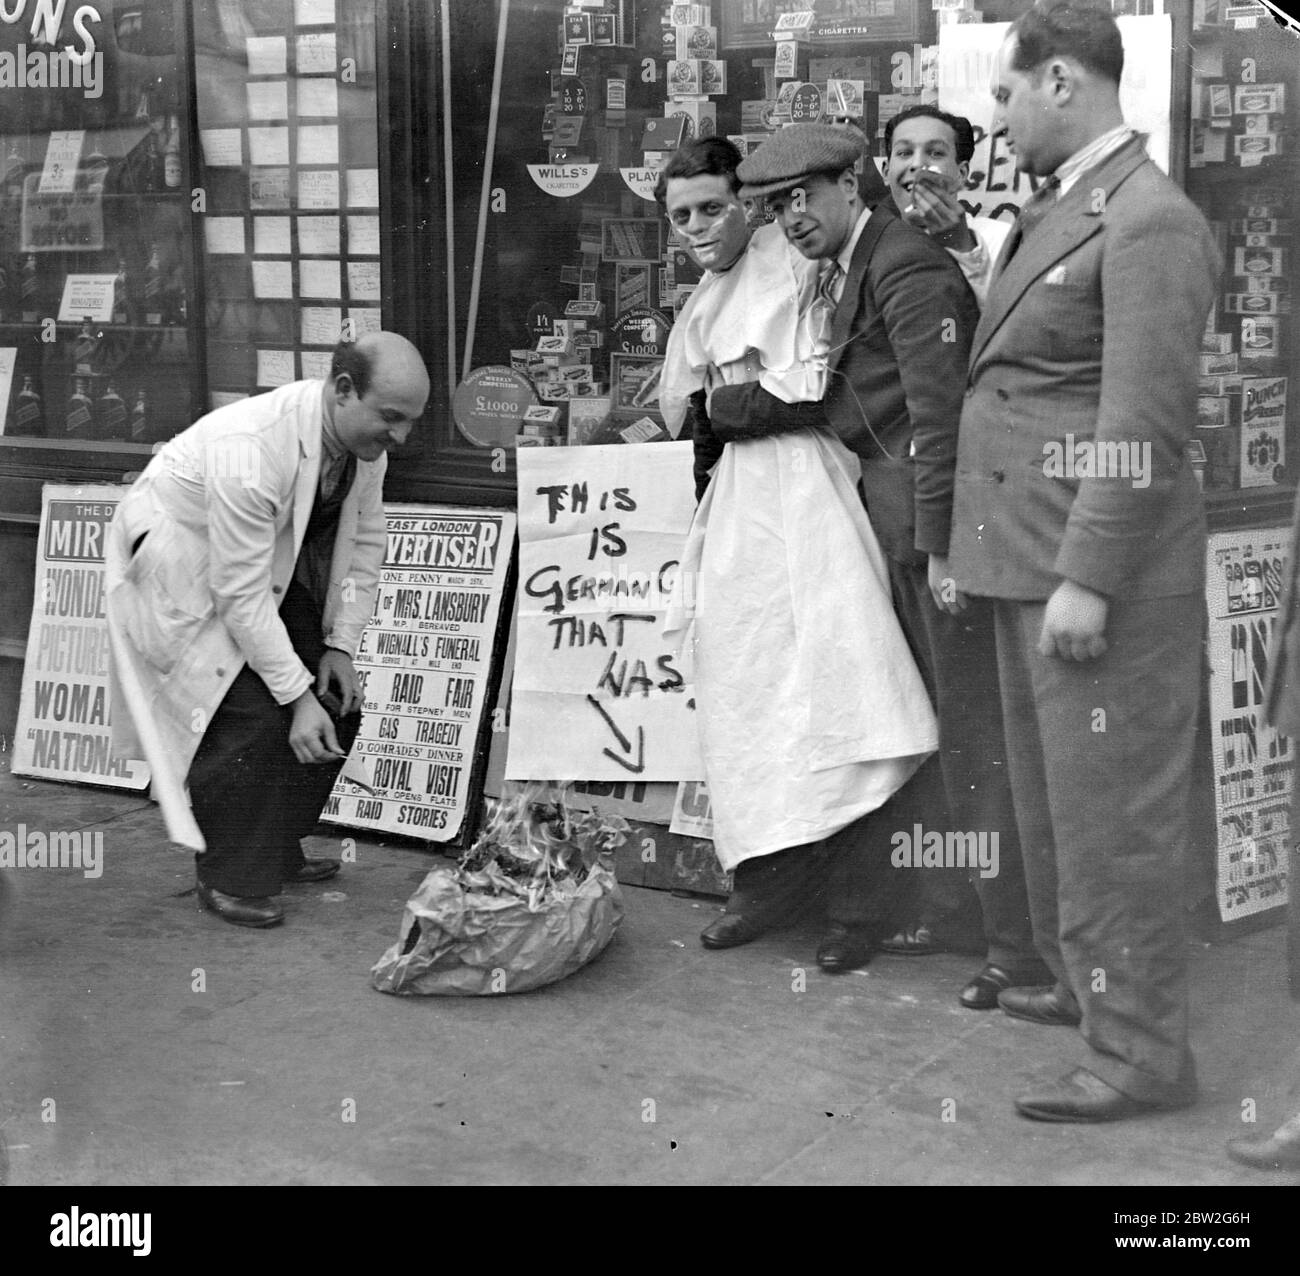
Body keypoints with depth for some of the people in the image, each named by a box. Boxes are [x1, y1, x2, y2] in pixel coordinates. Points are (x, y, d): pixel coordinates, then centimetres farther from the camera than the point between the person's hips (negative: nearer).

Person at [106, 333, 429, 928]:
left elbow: (364, 541, 0)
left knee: (338, 701, 1)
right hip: (182, 559, -8)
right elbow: (242, 594, -33)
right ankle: (227, 879, -4)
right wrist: (296, 696, -30)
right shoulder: (251, 449, -37)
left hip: (274, 560, 8)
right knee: (252, 711, -21)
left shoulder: (365, 438, -14)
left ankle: (277, 853, 18)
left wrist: (339, 645, -5)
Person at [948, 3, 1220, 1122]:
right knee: (1054, 802, 19)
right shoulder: (1053, 211, 16)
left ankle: (1141, 1051, 8)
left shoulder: (1151, 222, -13)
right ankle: (1086, 983, 34)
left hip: (1106, 573, -10)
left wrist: (1089, 581, -23)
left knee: (1110, 814, -3)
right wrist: (997, 554, 14)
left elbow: (1146, 427, -20)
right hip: (1033, 564, 10)